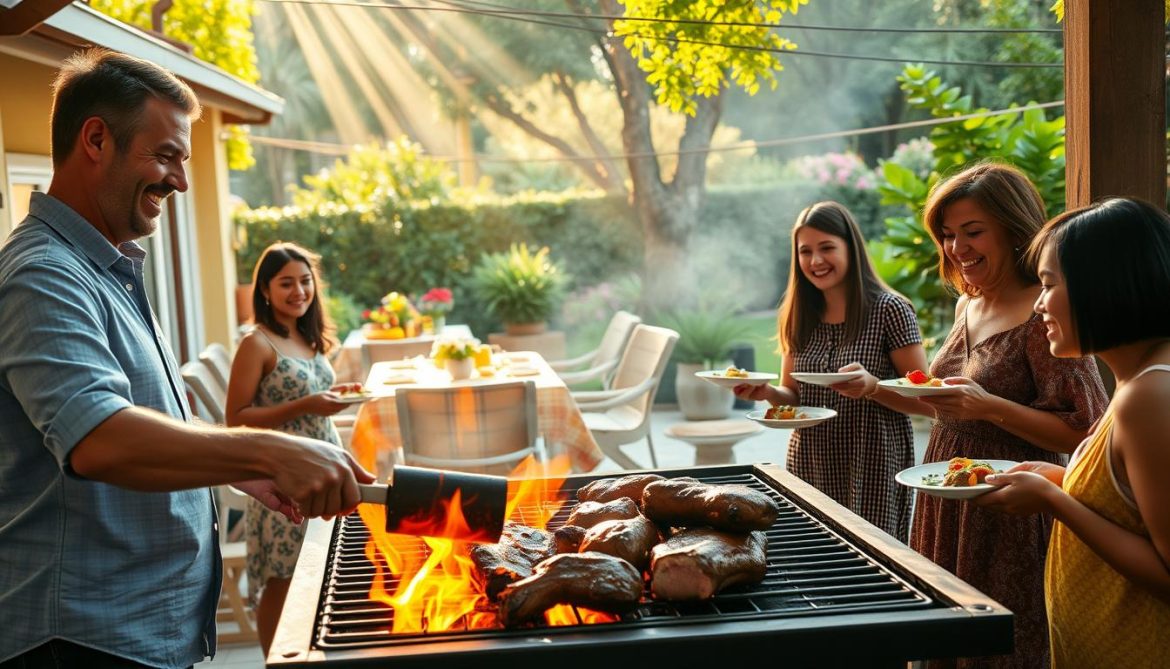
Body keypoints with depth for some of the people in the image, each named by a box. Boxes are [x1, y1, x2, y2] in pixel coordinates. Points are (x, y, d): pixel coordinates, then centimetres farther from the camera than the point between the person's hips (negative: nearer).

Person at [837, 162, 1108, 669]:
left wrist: (990, 407, -27)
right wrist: (874, 388, 7)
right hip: (946, 505, 8)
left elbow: (1087, 433, -18)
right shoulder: (969, 306, 10)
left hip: (1009, 515, -8)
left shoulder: (1045, 315, -15)